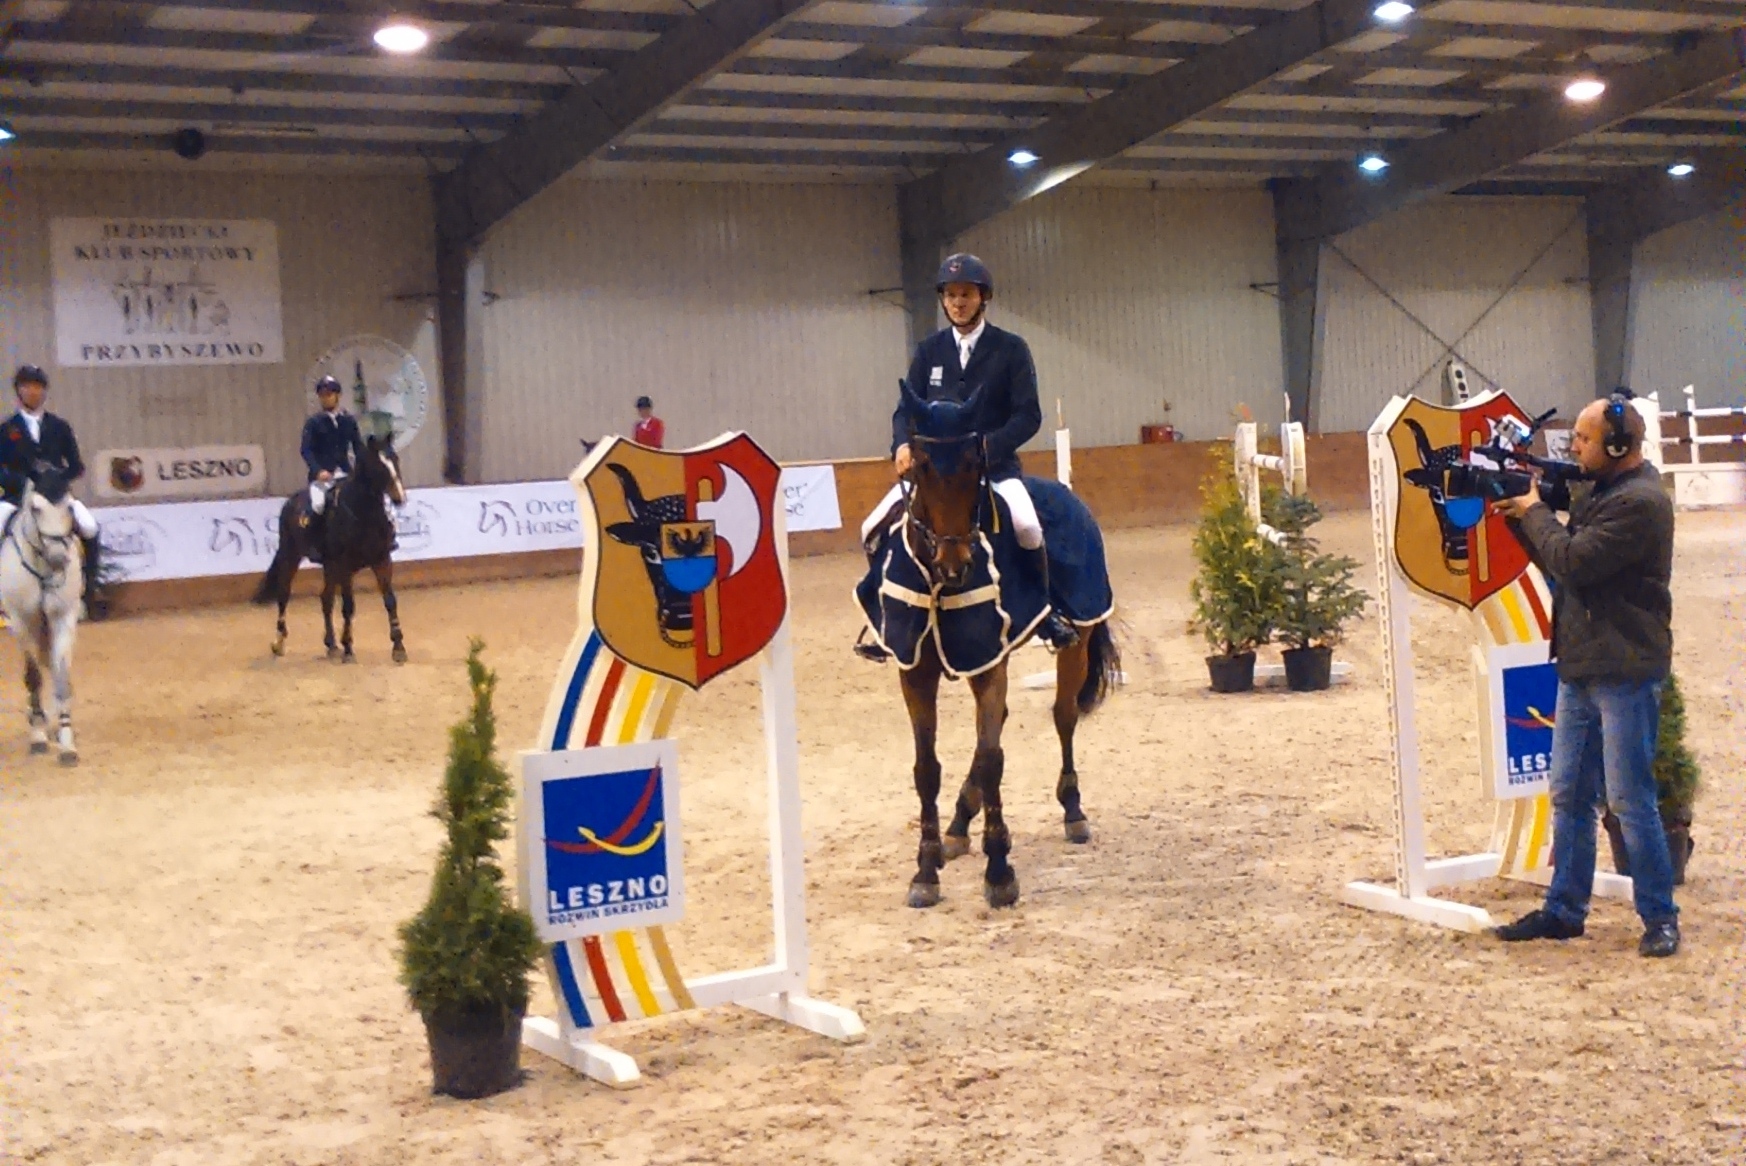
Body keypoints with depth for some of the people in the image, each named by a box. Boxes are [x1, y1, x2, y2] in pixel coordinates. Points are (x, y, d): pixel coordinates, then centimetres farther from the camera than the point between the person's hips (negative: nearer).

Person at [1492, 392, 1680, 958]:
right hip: (1581, 668, 10)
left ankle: (1660, 917, 6)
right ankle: (1563, 910, 19)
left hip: (1625, 674, -10)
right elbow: (1559, 560, 19)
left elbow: (1573, 561, -22)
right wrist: (1520, 516, 6)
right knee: (1568, 796, 12)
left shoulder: (1640, 503, -17)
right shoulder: (1603, 493, 15)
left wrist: (1535, 511, -7)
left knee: (1630, 800, -4)